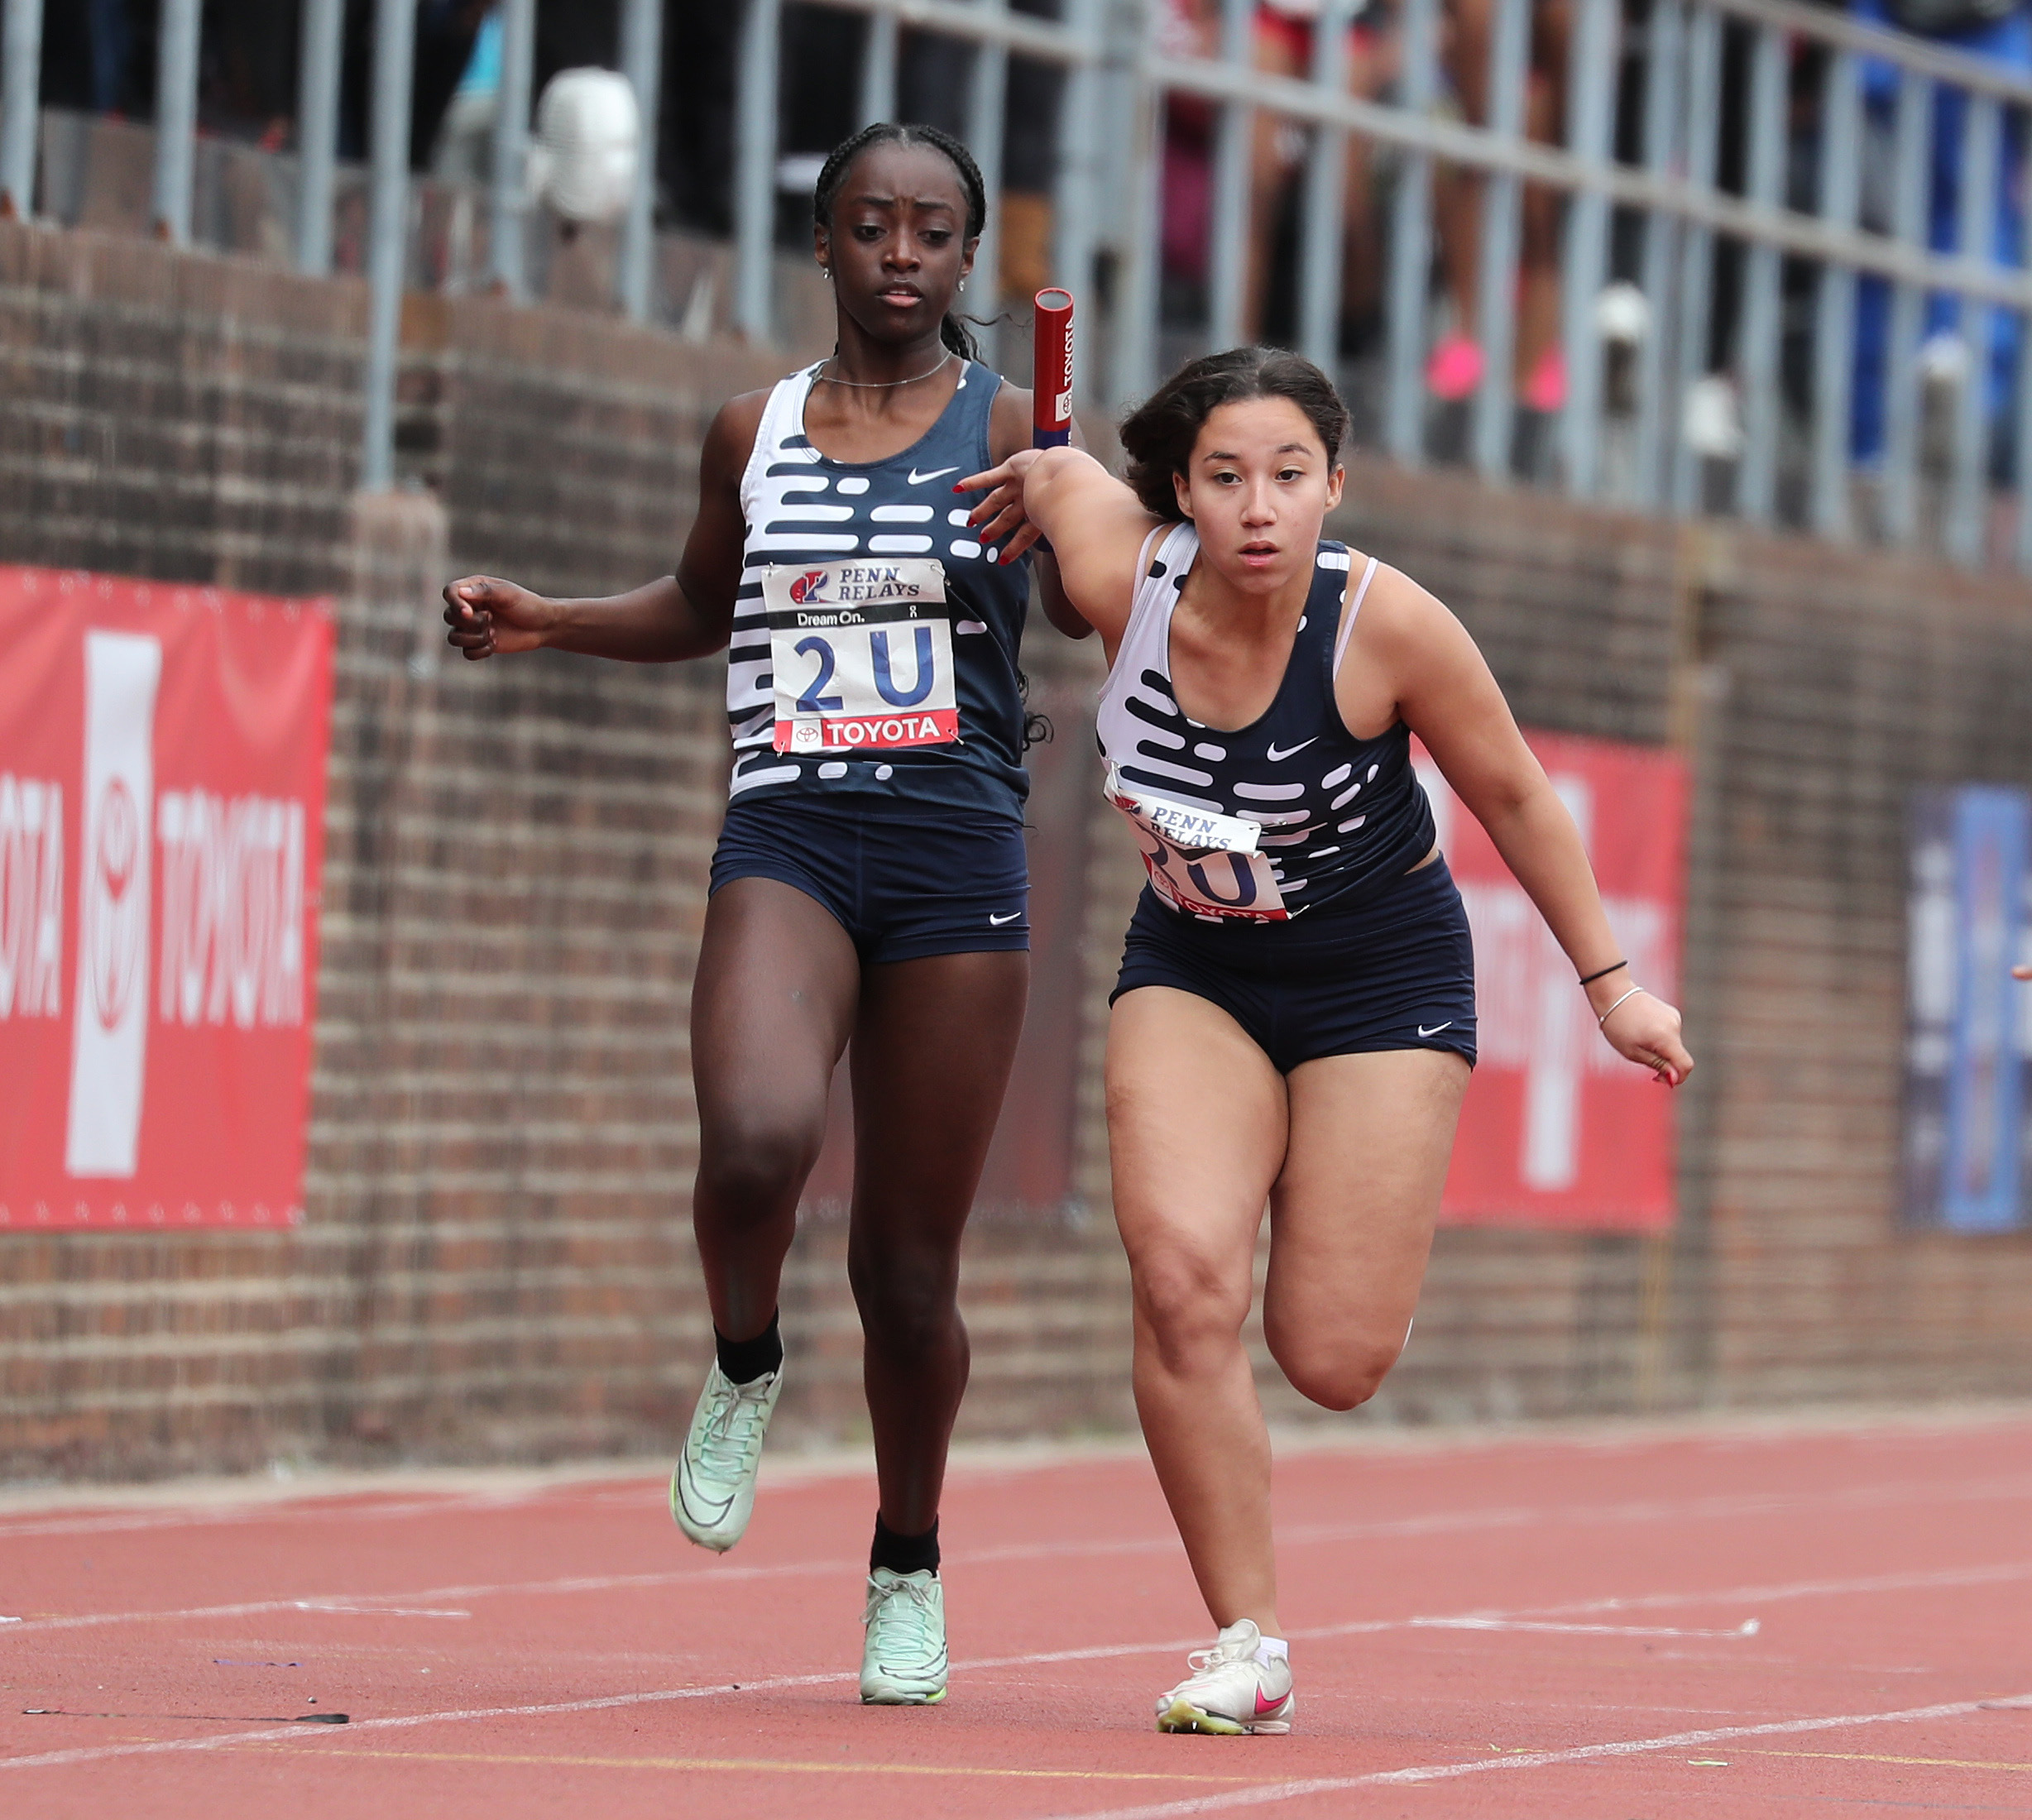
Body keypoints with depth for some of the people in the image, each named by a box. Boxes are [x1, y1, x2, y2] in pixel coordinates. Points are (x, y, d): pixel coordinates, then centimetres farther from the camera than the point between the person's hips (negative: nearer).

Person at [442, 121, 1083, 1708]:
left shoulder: (1008, 426, 3)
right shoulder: (755, 434, 11)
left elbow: (1101, 599, -8)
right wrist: (545, 622, 14)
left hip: (956, 858, -1)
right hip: (786, 842, 1)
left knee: (908, 1262, 4)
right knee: (757, 1135, -29)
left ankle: (908, 1566, 26)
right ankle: (744, 1366, 4)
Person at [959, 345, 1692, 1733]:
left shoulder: (1387, 625, -25)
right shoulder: (1126, 578, -22)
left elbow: (1514, 797, -10)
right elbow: (1058, 471, 0)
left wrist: (1610, 982, -3)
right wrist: (1040, 477, 22)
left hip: (1382, 979, -2)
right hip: (1192, 974, 2)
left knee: (1332, 1363, -4)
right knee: (1185, 1281, -22)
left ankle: (1364, 1246, 35)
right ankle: (1249, 1646, -9)